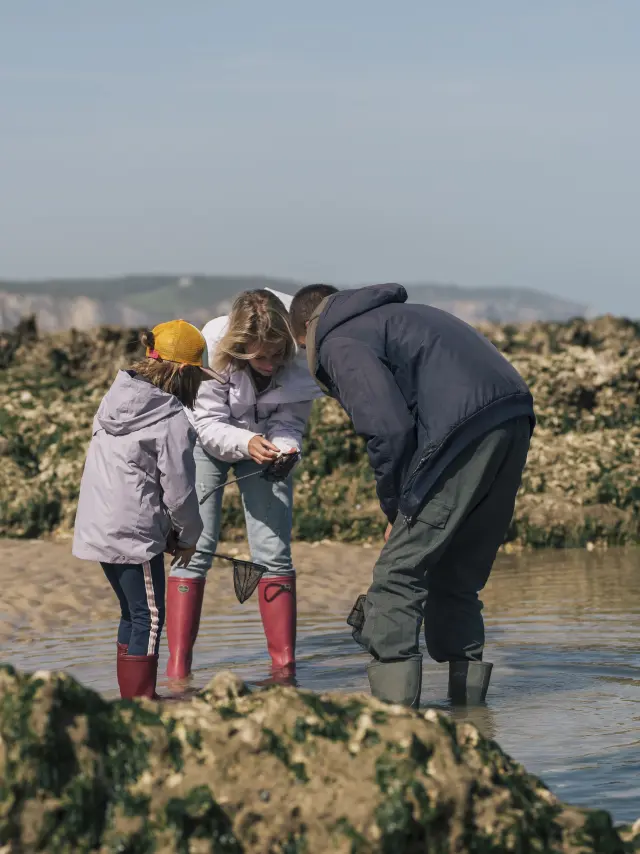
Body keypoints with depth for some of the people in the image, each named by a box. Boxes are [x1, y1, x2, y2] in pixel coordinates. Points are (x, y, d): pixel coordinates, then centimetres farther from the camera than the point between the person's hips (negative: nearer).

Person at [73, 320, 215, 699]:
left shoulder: (115, 399, 9)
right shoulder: (173, 420, -15)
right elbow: (179, 490, -13)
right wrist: (189, 536, 6)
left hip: (96, 527, 8)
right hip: (135, 532, -8)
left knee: (133, 614, 19)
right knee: (149, 618, 0)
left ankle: (132, 697, 26)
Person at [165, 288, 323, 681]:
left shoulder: (300, 357, -27)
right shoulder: (213, 349, -31)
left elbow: (290, 420, -16)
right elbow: (209, 423, -23)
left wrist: (285, 447, -37)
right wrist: (246, 442, -42)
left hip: (267, 444, 2)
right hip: (208, 442, -2)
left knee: (274, 552, -6)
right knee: (195, 548, -10)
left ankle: (284, 668, 0)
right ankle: (178, 671, -7)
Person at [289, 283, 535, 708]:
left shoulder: (340, 343, 4)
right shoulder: (399, 315, 32)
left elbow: (390, 429, -11)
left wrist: (395, 510, 3)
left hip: (464, 434, -9)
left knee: (399, 573, -3)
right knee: (458, 576, 19)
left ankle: (392, 694, -8)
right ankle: (467, 688, 20)